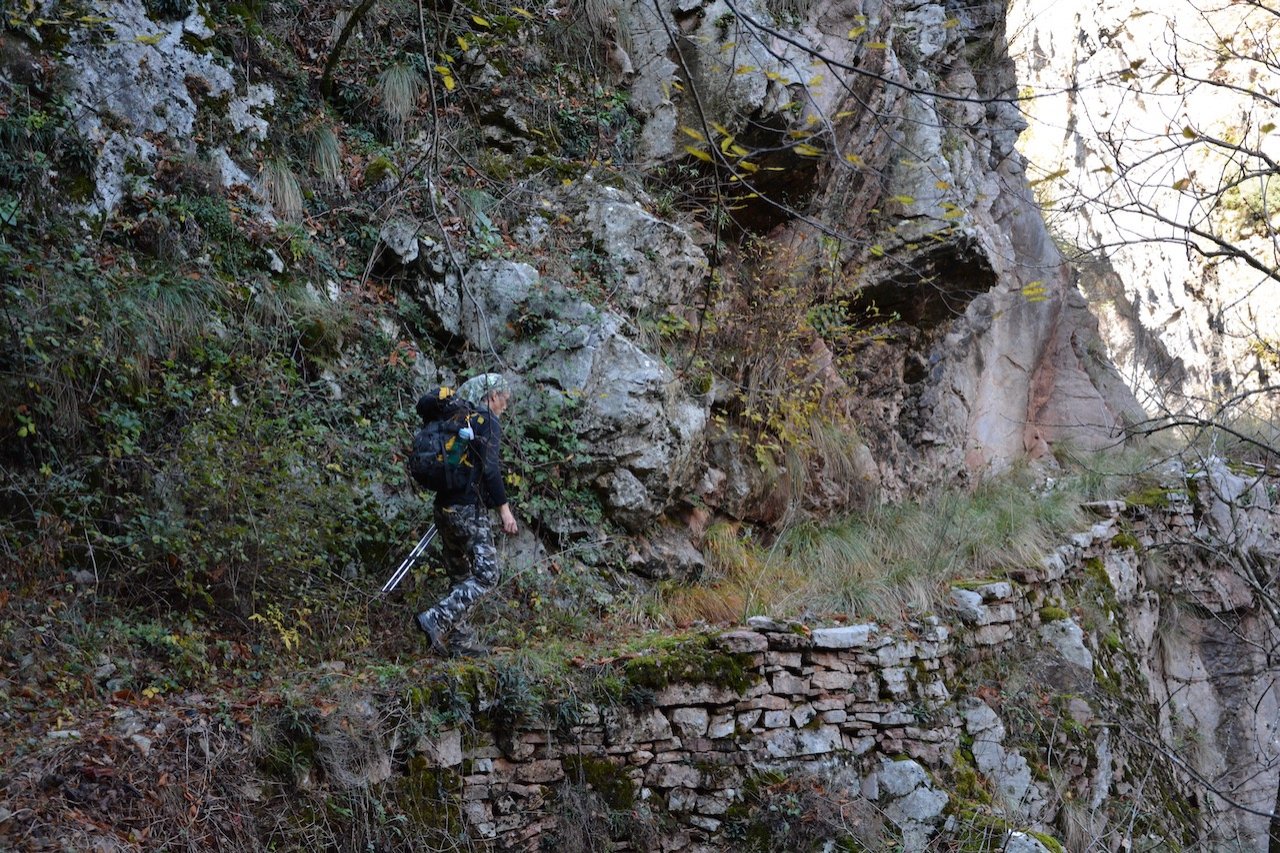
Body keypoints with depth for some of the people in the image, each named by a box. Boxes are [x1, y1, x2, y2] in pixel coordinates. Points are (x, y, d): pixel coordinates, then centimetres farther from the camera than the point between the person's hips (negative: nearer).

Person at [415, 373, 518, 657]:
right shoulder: (488, 420, -6)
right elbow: (489, 467, -15)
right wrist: (504, 508, -13)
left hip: (444, 506, 9)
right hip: (470, 508, -9)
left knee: (460, 577, 14)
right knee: (486, 576, -8)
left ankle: (462, 640, 13)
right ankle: (436, 619, -21)